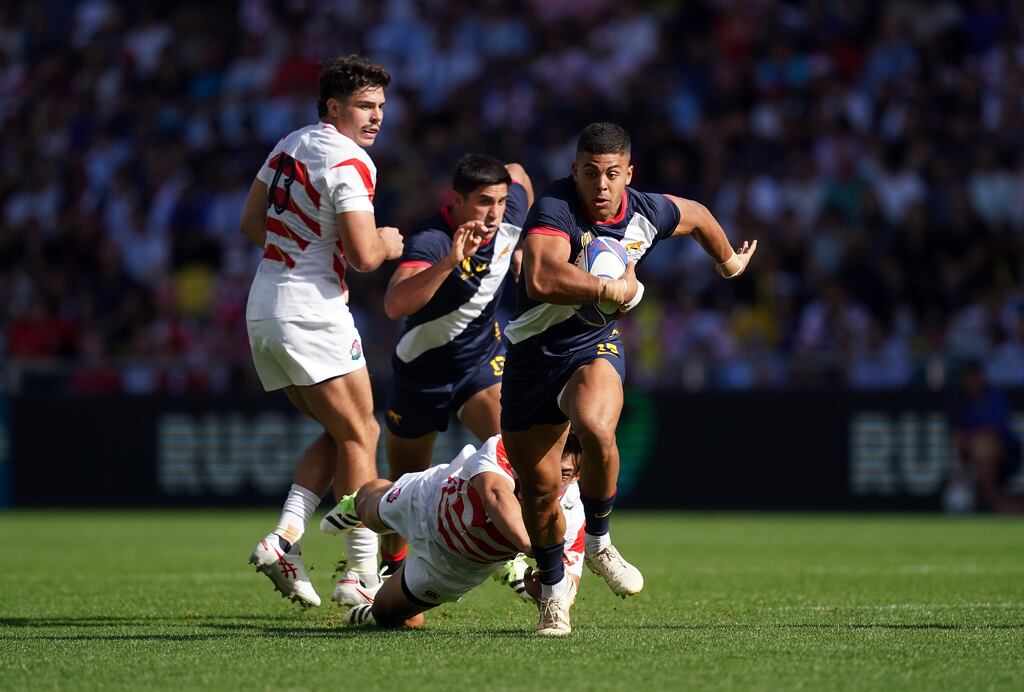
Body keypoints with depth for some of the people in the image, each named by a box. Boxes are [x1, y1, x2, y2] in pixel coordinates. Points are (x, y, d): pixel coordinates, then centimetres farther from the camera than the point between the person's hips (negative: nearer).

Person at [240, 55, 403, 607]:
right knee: (359, 437, -1)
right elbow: (364, 256, -20)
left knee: (340, 433, 16)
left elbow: (251, 222, 19)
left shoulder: (289, 146, 12)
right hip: (310, 314, -9)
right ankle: (363, 573, -2)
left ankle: (286, 537, 2)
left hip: (263, 309, 9)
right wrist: (387, 244, 2)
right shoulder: (348, 163, -15)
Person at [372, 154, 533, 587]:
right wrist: (450, 261, -61)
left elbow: (517, 173, 11)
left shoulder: (510, 215, -15)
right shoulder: (429, 241, -33)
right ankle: (390, 569, 39)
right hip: (422, 368, -3)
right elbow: (395, 304, -52)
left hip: (483, 359, 3)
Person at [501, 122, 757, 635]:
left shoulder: (648, 213, -6)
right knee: (538, 486, 3)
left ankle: (598, 543, -7)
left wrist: (729, 259, 37)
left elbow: (696, 215, 20)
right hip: (533, 354, -1)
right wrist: (615, 289, -32)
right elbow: (541, 280, -42)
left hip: (594, 345, 2)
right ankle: (553, 589, 29)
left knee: (596, 429, -32)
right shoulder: (554, 209, -23)